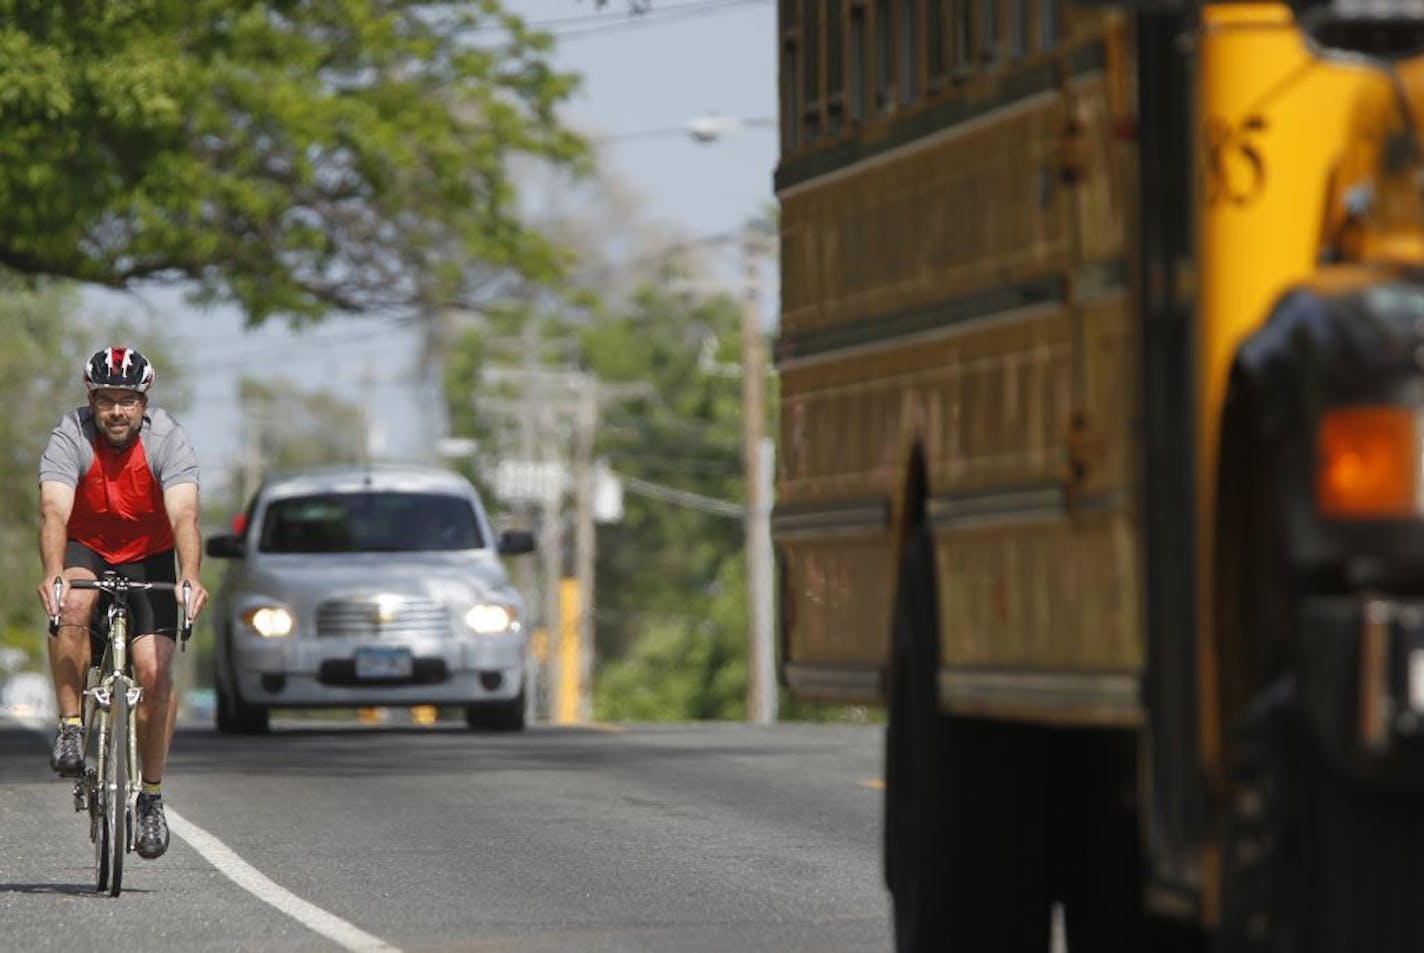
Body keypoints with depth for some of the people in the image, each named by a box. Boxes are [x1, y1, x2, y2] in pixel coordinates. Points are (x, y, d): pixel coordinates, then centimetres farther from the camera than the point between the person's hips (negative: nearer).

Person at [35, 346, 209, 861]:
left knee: (155, 671, -14)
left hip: (148, 557, 0)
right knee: (71, 606, -35)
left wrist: (191, 578, -52)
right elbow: (54, 512, -35)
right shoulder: (70, 437, -23)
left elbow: (184, 516, -34)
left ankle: (151, 795, 1)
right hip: (85, 551, 0)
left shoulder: (167, 440, -22)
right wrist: (53, 575, -53)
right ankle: (70, 727, -20)